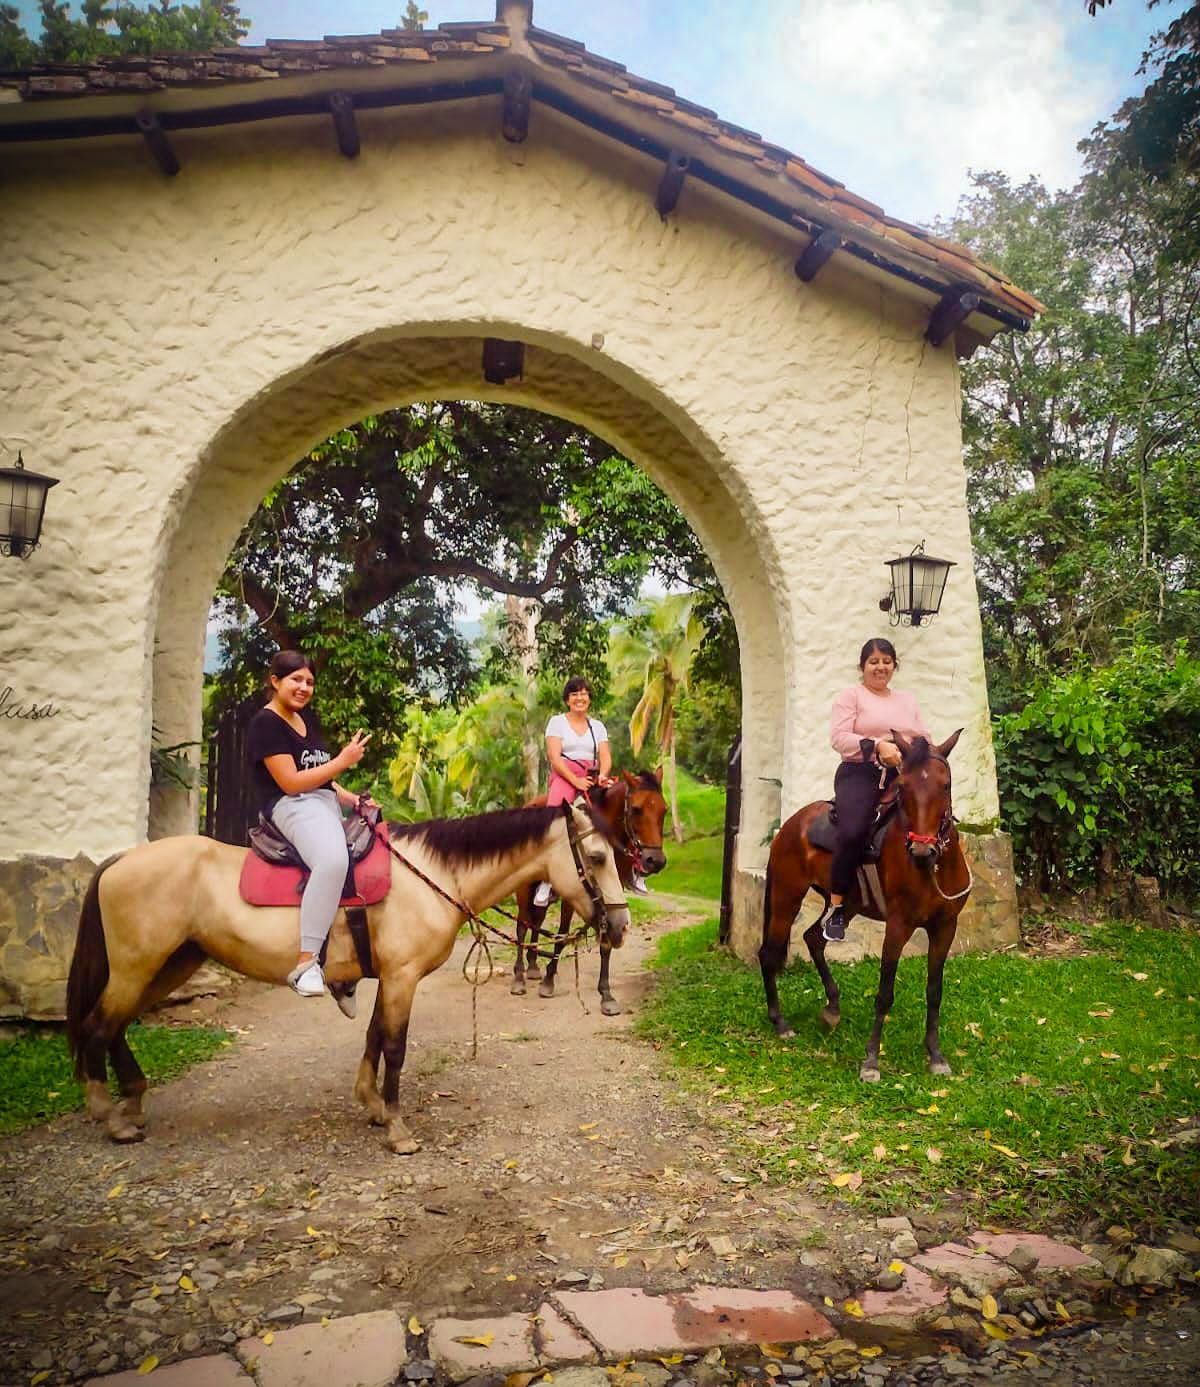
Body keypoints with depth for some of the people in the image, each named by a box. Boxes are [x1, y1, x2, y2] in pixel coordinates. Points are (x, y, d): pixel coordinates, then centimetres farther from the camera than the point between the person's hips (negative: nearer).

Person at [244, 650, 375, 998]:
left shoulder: (308, 718, 19)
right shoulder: (265, 723, -7)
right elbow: (291, 783, -15)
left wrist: (354, 800, 9)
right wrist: (343, 761, -12)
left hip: (326, 803, 10)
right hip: (292, 807, -10)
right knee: (333, 859, -38)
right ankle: (305, 964, -36)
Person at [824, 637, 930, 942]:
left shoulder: (908, 701, 25)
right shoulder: (851, 695, 8)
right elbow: (839, 737, -7)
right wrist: (877, 747, -22)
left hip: (902, 778, 5)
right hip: (860, 774, -5)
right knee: (853, 831, -30)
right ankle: (835, 910, -16)